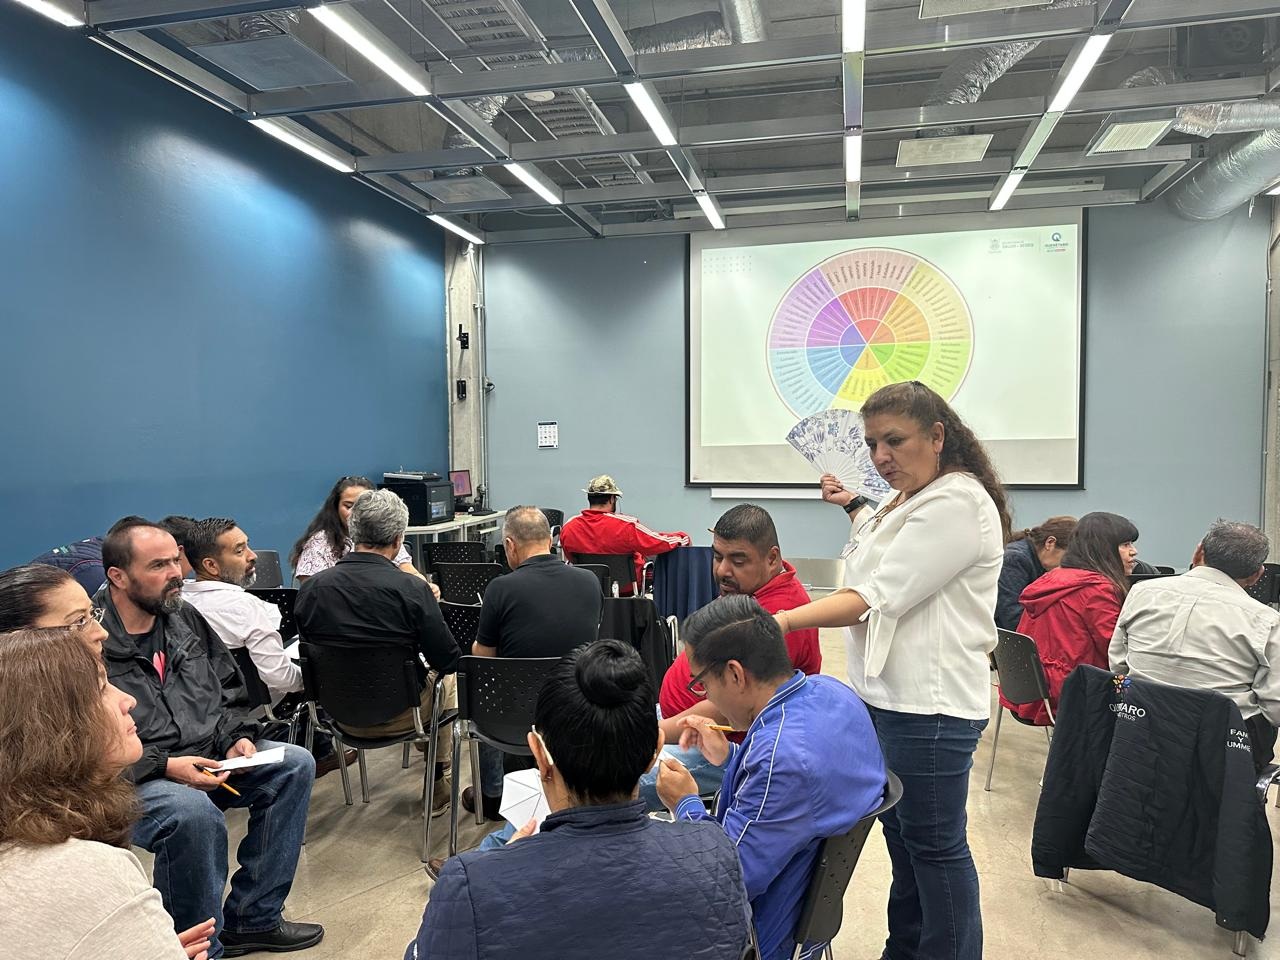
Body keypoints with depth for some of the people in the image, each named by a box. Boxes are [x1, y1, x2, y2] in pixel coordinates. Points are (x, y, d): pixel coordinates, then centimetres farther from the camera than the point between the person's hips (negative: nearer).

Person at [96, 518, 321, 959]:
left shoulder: (186, 618, 7)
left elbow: (230, 692, 15)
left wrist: (236, 739, -2)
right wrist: (165, 766, -23)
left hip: (207, 756, 8)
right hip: (130, 779, -7)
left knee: (294, 765, -6)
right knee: (194, 812, -35)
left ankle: (253, 918, 3)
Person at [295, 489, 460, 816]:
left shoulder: (309, 588, -13)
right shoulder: (412, 589, -24)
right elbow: (448, 662, -15)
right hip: (398, 715, -4)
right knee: (448, 680, 28)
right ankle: (441, 788, 37)